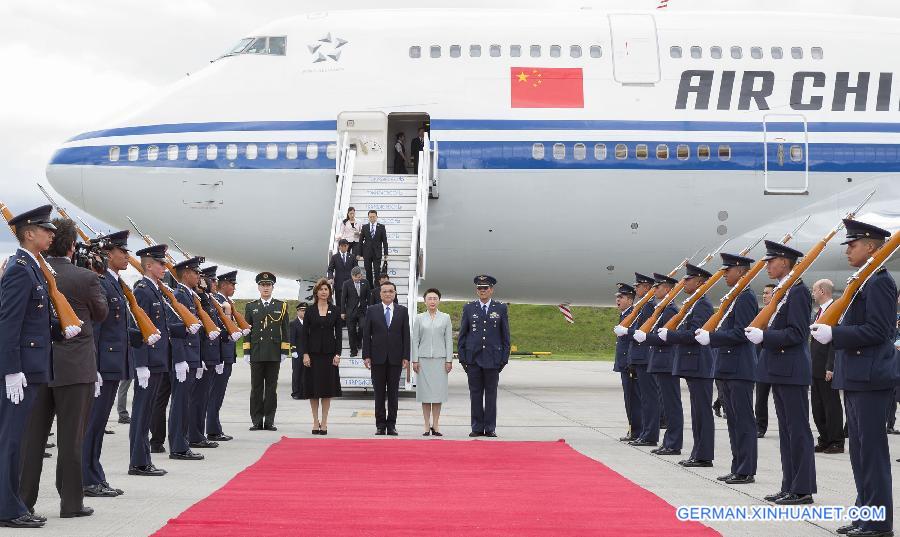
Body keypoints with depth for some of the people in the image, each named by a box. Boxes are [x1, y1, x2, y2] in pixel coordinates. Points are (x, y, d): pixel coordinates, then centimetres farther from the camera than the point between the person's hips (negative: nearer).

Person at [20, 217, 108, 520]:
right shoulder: (86, 278, -10)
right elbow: (101, 314, 5)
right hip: (75, 367, -3)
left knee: (32, 436, 9)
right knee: (71, 438, 3)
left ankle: (24, 499, 13)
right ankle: (71, 502, 7)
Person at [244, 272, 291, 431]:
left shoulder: (281, 306, 8)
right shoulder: (251, 307, 9)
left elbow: (286, 330, 6)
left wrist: (285, 352, -1)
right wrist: (247, 351, 0)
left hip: (274, 353, 0)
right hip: (256, 353, 0)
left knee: (271, 388, 2)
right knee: (256, 387, 2)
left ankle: (269, 421, 6)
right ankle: (256, 421, 6)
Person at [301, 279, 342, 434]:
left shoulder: (334, 311, 5)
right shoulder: (310, 310, 3)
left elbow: (338, 334, 3)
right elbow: (305, 333, 1)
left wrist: (338, 354, -5)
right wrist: (305, 354, -7)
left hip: (329, 353, 0)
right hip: (313, 352, 0)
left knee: (327, 387, 1)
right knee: (313, 387, 2)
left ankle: (324, 422, 7)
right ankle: (315, 422, 11)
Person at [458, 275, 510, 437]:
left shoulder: (501, 308, 5)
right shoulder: (469, 308, 7)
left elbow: (505, 335, 6)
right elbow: (462, 334, 8)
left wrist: (504, 358, 0)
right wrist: (462, 357, 1)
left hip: (493, 358, -1)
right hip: (473, 358, 1)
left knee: (491, 393, 3)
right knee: (475, 393, 3)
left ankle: (490, 428, 8)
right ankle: (477, 427, 9)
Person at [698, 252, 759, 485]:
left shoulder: (745, 297, -13)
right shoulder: (735, 297, 17)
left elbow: (741, 333, -21)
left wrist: (711, 337, -18)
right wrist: (707, 334, 8)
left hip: (740, 369, -10)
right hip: (729, 368, 10)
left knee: (744, 421, -5)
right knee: (734, 421, 13)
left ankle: (746, 471, -1)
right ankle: (738, 468, 18)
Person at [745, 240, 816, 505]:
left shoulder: (798, 291, -14)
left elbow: (797, 334, -20)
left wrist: (764, 336, -22)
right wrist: (760, 334, 6)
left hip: (792, 371, -10)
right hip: (779, 371, 10)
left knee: (798, 431, -5)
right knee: (786, 430, 12)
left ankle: (802, 489, 0)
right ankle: (789, 486, 18)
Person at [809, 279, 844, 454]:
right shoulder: (818, 312, 16)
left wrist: (830, 367, -21)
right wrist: (810, 365, 15)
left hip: (827, 368, -9)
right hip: (816, 367, 9)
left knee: (832, 405, -2)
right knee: (818, 407, 12)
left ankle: (837, 442, 5)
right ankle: (825, 440, 19)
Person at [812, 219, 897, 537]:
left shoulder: (879, 282, -14)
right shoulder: (862, 281, 17)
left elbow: (877, 330, -21)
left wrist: (834, 334, -23)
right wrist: (829, 328, 8)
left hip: (870, 379, -10)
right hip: (855, 378, 10)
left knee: (872, 450, -5)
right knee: (860, 450, 14)